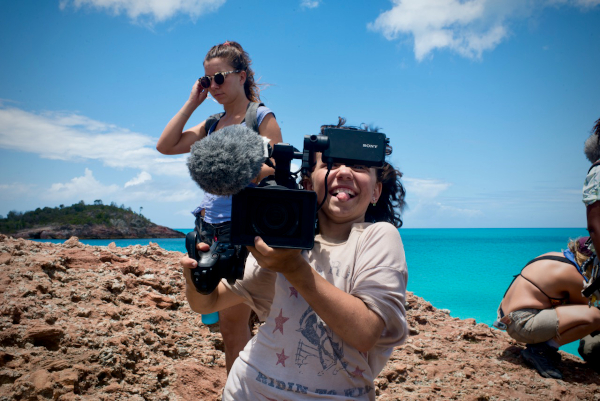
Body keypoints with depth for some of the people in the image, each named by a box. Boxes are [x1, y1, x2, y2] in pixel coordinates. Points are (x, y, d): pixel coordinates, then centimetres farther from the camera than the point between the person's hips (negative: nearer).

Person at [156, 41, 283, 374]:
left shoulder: (262, 117, -2)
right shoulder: (212, 124, 17)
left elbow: (274, 169, -9)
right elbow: (165, 146, 9)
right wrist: (192, 102, 10)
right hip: (208, 225, 7)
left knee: (232, 324, -3)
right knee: (234, 323, 13)